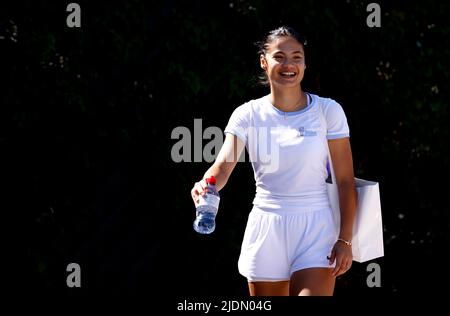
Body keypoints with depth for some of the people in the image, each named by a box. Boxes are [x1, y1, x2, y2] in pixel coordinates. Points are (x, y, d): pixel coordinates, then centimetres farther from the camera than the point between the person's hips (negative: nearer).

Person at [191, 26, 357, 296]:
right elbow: (223, 164, -12)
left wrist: (345, 239, -8)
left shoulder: (328, 111, -1)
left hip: (315, 231, -2)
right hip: (265, 230, 2)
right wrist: (206, 185, -36)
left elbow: (346, 181, 0)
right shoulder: (248, 114, 2)